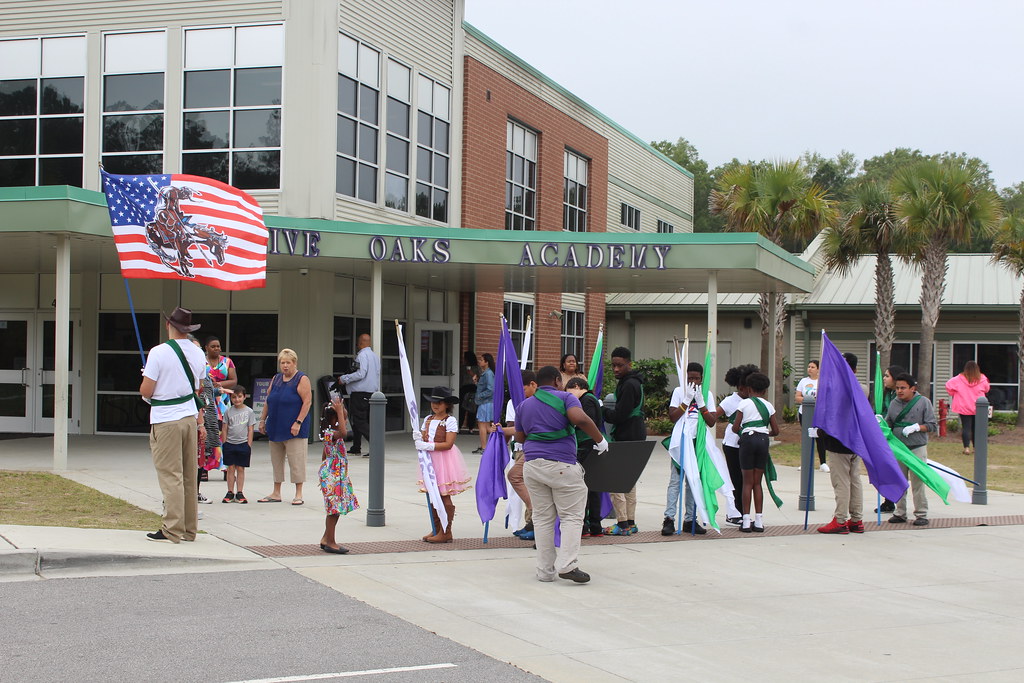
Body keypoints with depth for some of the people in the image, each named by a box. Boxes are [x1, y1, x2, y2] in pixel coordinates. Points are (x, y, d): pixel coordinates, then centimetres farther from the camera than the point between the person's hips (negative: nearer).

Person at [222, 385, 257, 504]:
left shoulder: (249, 411, 1)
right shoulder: (229, 411, 4)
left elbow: (250, 430, 2)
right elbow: (225, 429, 8)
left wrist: (249, 446, -2)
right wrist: (225, 443, 2)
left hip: (243, 444, -1)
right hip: (230, 444, 1)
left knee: (241, 469, 3)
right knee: (231, 468, 4)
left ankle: (239, 493, 8)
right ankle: (230, 492, 10)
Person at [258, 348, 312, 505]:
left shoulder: (302, 379, -6)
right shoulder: (276, 379, 13)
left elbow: (307, 402, -13)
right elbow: (268, 401, 18)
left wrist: (298, 422, -19)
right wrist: (262, 420, 11)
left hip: (293, 429, -7)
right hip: (275, 428, 7)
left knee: (296, 460, -5)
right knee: (276, 460, 11)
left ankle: (298, 494, 1)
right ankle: (276, 493, 18)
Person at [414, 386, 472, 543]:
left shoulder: (450, 421, -8)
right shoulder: (428, 419, 13)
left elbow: (448, 444, -16)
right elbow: (423, 438, 13)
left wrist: (429, 446, -23)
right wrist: (418, 439, -10)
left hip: (444, 460, -7)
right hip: (430, 460, 7)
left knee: (444, 497, -3)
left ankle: (446, 532, 3)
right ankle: (436, 529, 20)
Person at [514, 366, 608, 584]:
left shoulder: (524, 405, 17)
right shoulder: (565, 398, 1)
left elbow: (519, 437, 22)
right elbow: (580, 418, -17)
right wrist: (600, 439, -8)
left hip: (532, 465, 5)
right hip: (561, 465, -5)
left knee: (542, 518, 9)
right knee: (571, 516, 1)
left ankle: (545, 570, 8)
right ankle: (567, 564, -12)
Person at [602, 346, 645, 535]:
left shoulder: (629, 385, -17)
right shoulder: (635, 383, 16)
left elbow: (619, 416, -19)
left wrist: (602, 410, -6)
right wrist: (607, 410, 8)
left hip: (626, 439, -11)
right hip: (635, 437, 11)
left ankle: (622, 524, -7)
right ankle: (630, 522, 18)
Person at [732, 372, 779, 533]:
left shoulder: (744, 403, 1)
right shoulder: (768, 406, 10)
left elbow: (735, 427, -1)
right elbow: (775, 430, 10)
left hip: (748, 439, -3)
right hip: (763, 440, 3)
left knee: (748, 482, 1)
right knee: (757, 482, 9)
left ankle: (746, 521, -2)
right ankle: (759, 521, 6)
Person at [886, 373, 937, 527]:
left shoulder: (923, 402, -3)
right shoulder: (894, 403, 8)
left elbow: (931, 425, -3)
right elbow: (889, 424, 15)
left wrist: (916, 427, -16)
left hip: (917, 449, -4)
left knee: (917, 483, -3)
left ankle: (921, 515, 5)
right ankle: (900, 513, 18)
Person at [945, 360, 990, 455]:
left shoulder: (959, 379, -9)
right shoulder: (982, 380, -5)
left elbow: (948, 385, -7)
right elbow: (986, 389, 12)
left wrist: (953, 394, 9)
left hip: (964, 408, -1)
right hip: (978, 408, 2)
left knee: (966, 427, 0)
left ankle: (967, 447, -10)